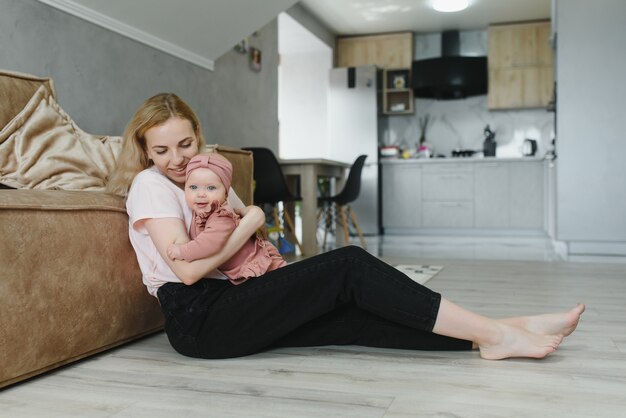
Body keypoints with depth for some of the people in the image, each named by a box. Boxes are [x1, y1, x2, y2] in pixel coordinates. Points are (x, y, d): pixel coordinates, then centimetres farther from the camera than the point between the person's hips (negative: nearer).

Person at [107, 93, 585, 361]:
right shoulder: (150, 185, -4)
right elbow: (187, 268, -17)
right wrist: (251, 221, -10)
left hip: (229, 304, 8)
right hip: (197, 320, -8)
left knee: (355, 312, -14)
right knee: (348, 265, -21)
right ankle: (496, 333, -20)